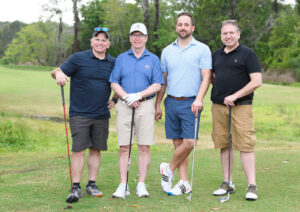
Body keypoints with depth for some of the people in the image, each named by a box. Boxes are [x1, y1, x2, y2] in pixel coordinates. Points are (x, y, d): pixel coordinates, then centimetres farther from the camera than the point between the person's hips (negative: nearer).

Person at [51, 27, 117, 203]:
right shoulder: (79, 58, -1)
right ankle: (76, 188, -1)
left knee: (96, 149, 8)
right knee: (79, 149, -6)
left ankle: (92, 185, 18)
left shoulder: (113, 63, 8)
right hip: (80, 114, -3)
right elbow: (56, 71, -3)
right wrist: (59, 74, -26)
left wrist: (115, 100, 10)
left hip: (102, 115, 3)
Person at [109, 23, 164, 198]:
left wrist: (138, 95, -13)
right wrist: (127, 98, -9)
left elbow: (157, 85, 0)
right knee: (124, 147, 0)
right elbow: (114, 83, 8)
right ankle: (123, 185, 4)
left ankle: (141, 184, 4)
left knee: (144, 147, -3)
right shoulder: (121, 58, 13)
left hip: (145, 105, -1)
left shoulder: (153, 59, 8)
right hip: (124, 106, 1)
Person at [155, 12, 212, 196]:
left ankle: (169, 169, 13)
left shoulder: (202, 49, 1)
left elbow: (206, 77, -5)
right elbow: (163, 80, 16)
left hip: (191, 103, -3)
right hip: (171, 102, 3)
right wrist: (157, 104, 11)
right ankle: (184, 183, 11)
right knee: (178, 143, 4)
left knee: (189, 143, -10)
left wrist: (199, 99, -19)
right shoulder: (167, 51, 12)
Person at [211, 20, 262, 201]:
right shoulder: (216, 55, 15)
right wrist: (220, 96, 5)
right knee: (224, 145, 7)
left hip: (241, 106, -5)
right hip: (218, 106, 5)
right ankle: (228, 183, 16)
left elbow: (256, 81, -8)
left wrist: (235, 96, -13)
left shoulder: (248, 54, -1)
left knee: (245, 145, -9)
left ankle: (252, 186, -7)